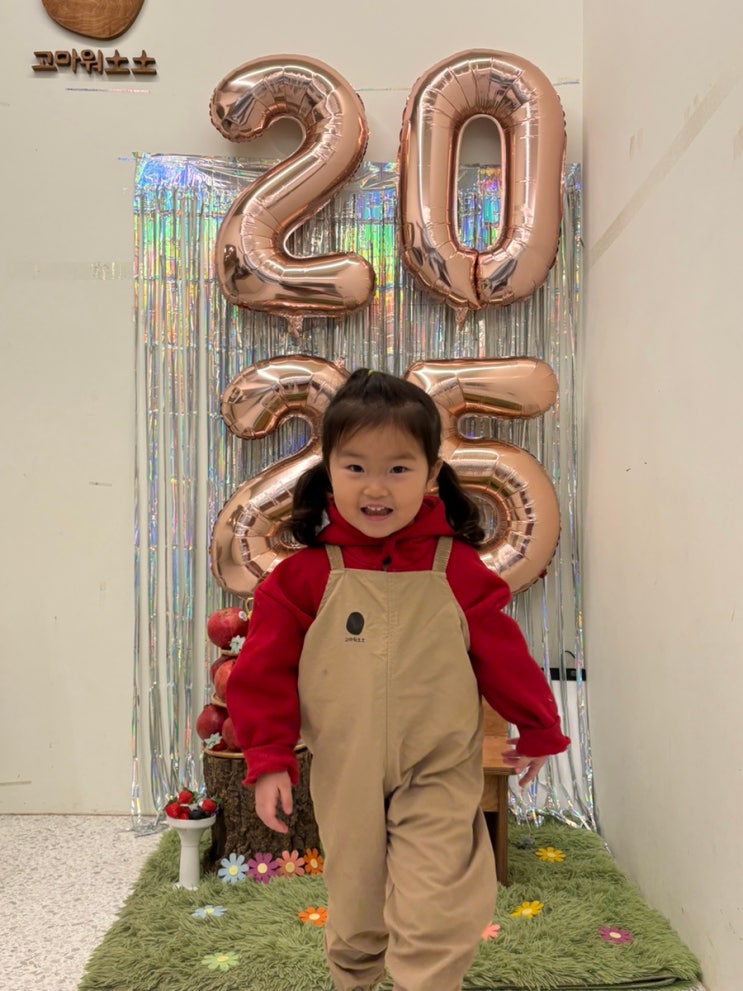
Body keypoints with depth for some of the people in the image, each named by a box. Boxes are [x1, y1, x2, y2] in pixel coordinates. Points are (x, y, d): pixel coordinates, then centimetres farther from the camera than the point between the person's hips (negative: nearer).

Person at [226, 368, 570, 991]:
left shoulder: (459, 570, -10)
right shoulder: (306, 574, -10)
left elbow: (504, 655, 0)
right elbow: (266, 670, -4)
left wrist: (538, 731, 10)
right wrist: (269, 759, -4)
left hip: (439, 783, -1)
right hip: (346, 783, 2)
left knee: (432, 928, -2)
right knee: (354, 921, 21)